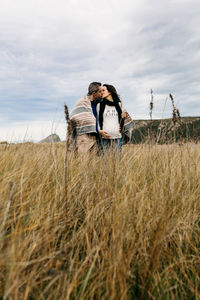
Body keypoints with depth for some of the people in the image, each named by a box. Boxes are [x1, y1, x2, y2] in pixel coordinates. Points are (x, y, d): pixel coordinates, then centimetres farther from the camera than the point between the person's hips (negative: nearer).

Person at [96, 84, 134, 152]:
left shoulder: (119, 104, 12)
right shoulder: (100, 105, 9)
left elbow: (128, 120, 20)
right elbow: (97, 120, 9)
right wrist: (99, 131, -6)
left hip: (117, 138, 1)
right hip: (105, 138, -1)